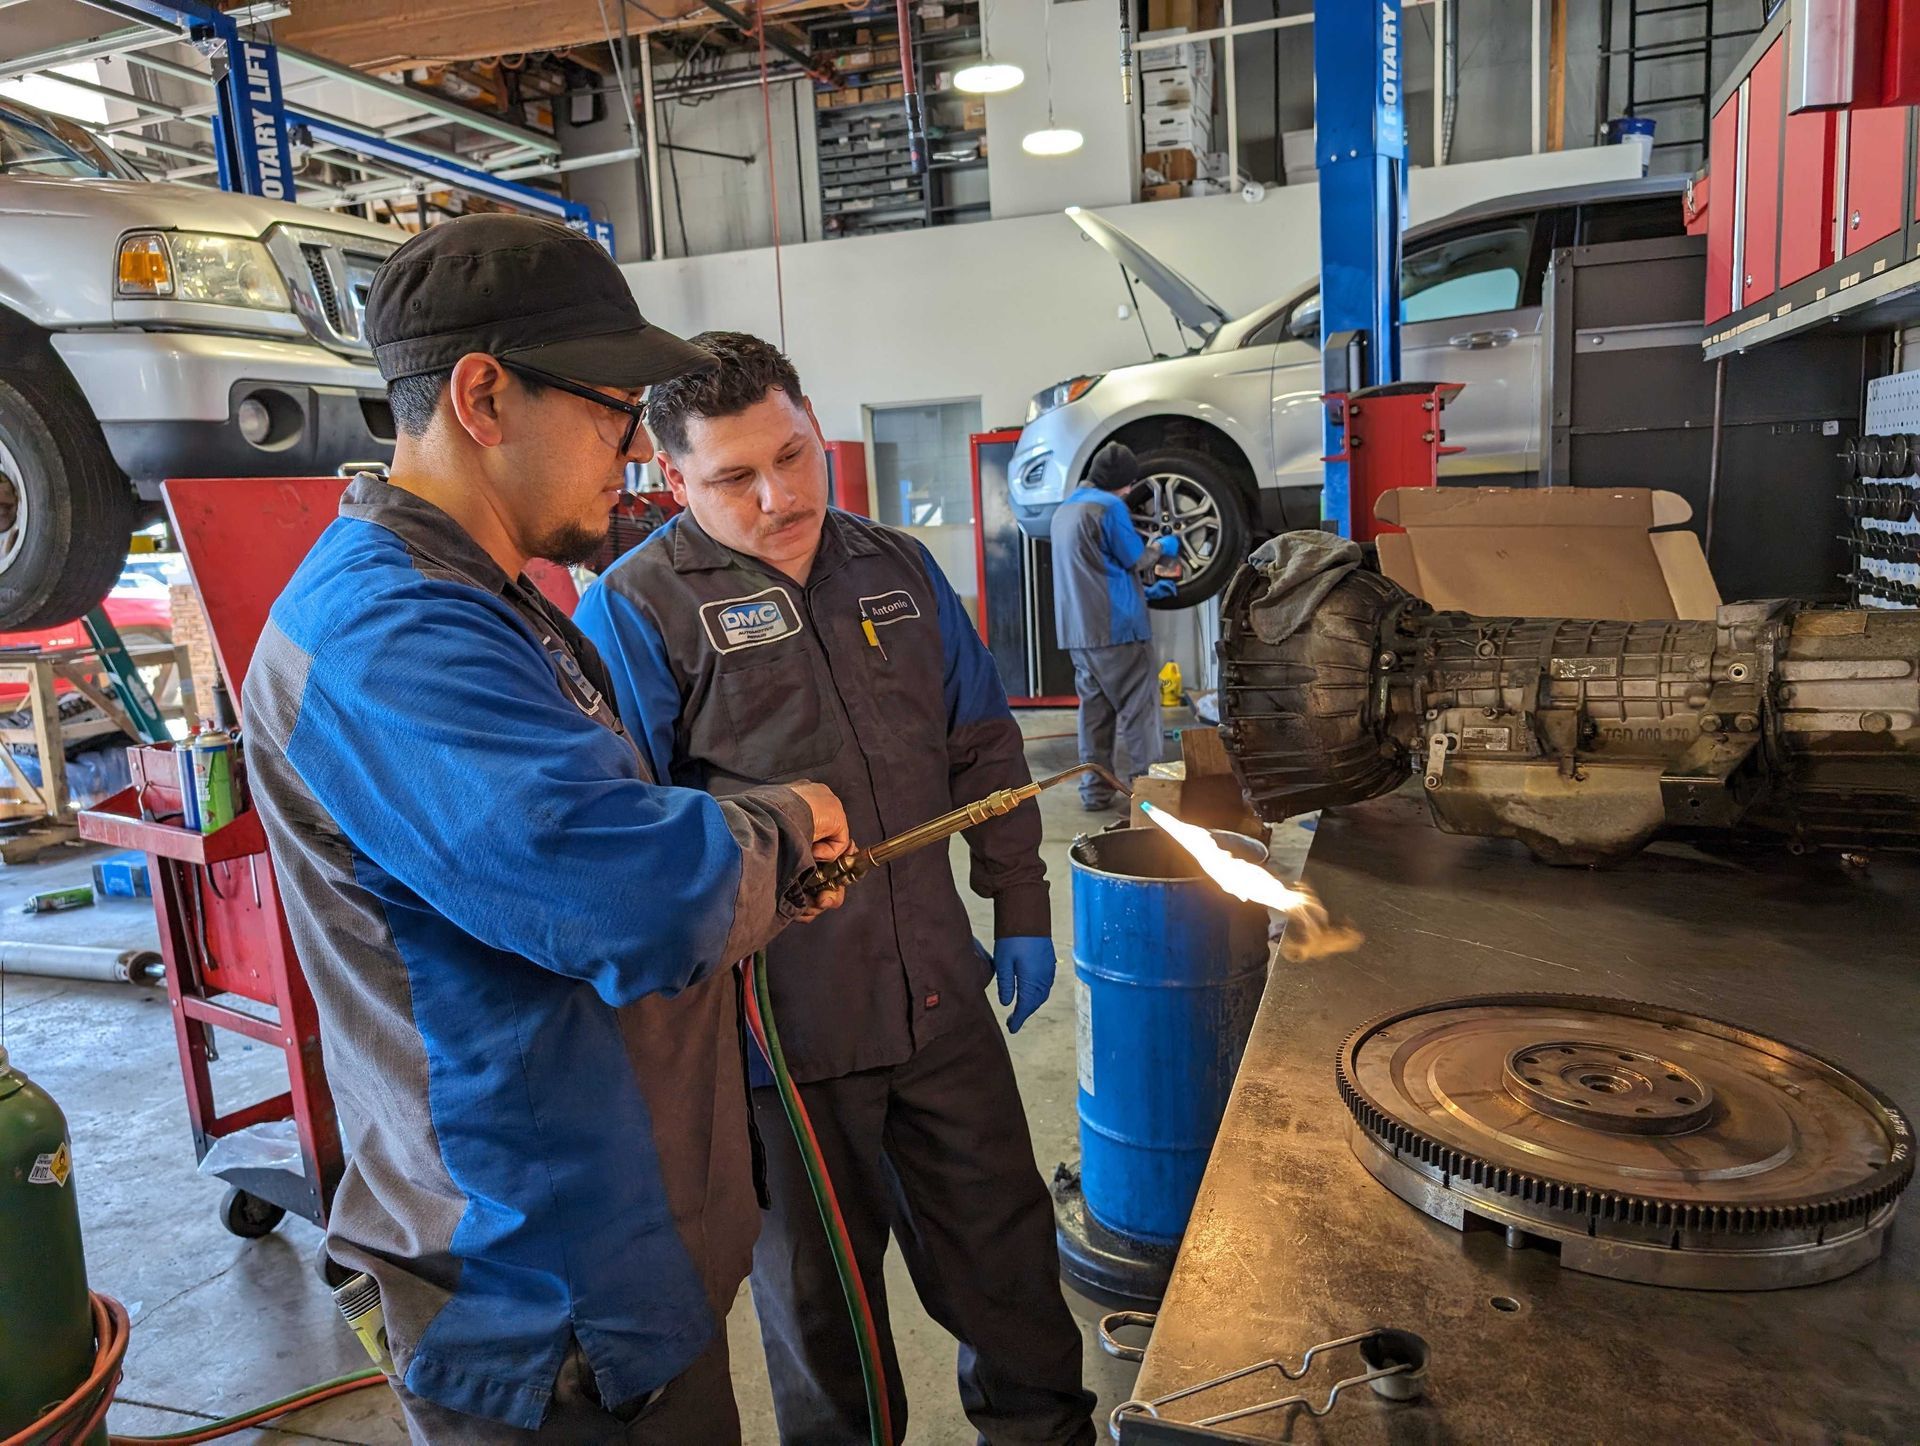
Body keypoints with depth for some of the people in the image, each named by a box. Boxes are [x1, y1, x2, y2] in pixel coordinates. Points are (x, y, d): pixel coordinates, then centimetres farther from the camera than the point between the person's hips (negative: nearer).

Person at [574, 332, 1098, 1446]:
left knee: (1003, 1240, 21)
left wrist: (1022, 910, 11)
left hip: (942, 998, 5)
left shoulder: (899, 569, 6)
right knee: (820, 1286, 17)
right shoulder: (635, 610, -11)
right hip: (783, 1028, -4)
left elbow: (985, 753, 12)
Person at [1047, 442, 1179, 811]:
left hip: (1078, 631, 8)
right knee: (1138, 707, -2)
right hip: (1116, 627, -8)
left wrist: (1145, 591, 25)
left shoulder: (1063, 510, 18)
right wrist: (1163, 546, 16)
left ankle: (1095, 790, 12)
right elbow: (1136, 559, -5)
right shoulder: (1109, 505, -11)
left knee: (1095, 708, 11)